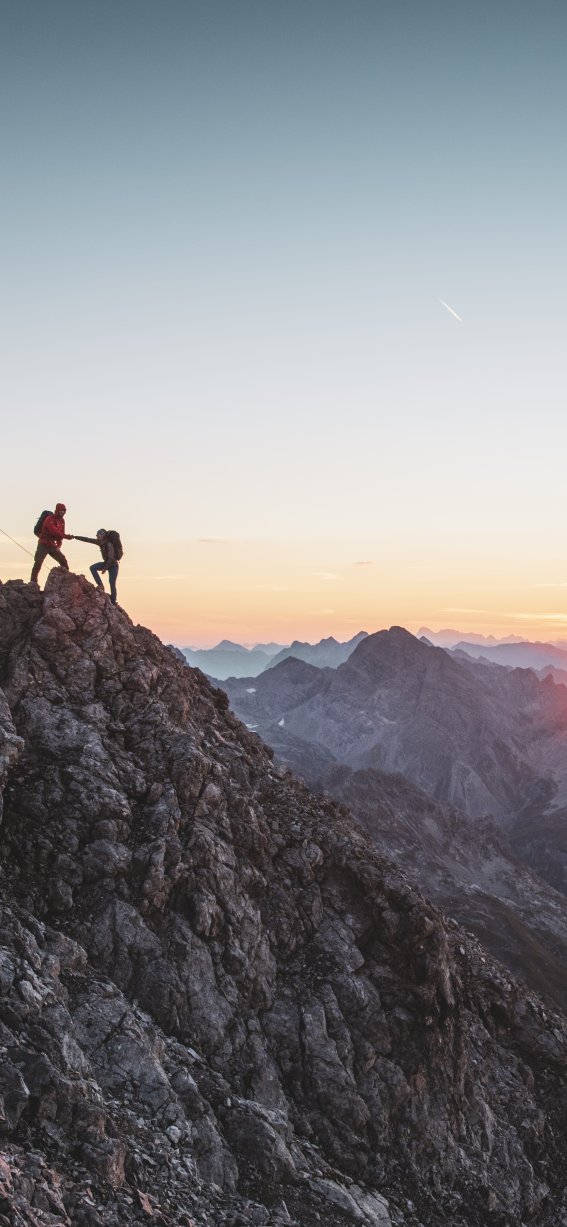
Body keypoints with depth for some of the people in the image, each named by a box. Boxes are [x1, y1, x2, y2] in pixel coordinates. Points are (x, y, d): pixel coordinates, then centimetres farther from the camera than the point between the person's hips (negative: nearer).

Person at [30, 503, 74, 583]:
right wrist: (66, 536, -39)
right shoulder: (49, 519, -18)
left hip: (52, 545, 7)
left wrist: (58, 546, -1)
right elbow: (54, 531, -32)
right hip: (43, 545, -7)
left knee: (63, 561, 4)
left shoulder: (61, 521, 6)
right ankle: (33, 581, -12)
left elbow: (60, 533, 9)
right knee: (38, 563, -13)